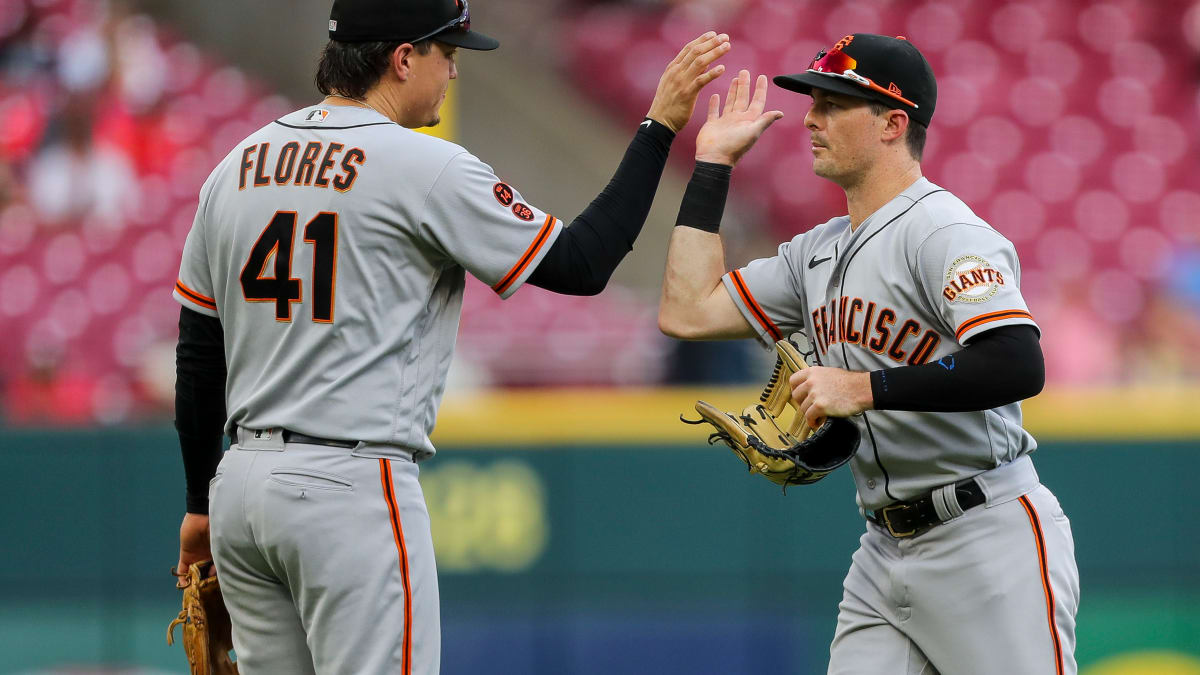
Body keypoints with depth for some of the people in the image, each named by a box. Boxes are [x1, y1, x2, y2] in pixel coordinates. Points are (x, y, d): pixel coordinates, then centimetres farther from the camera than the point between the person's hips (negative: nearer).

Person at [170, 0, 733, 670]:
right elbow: (579, 264, -7)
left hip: (242, 485, 8)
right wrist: (661, 125, -2)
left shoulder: (237, 166, 11)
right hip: (354, 489, -8)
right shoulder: (424, 167, -10)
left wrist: (203, 503, 23)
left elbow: (197, 356, 15)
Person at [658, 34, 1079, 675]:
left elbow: (1019, 367, -26)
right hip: (884, 556, 8)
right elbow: (688, 312, 12)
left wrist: (864, 388, -24)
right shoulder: (818, 251, 15)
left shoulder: (944, 232, -13)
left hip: (987, 543, -8)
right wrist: (713, 164, 15)